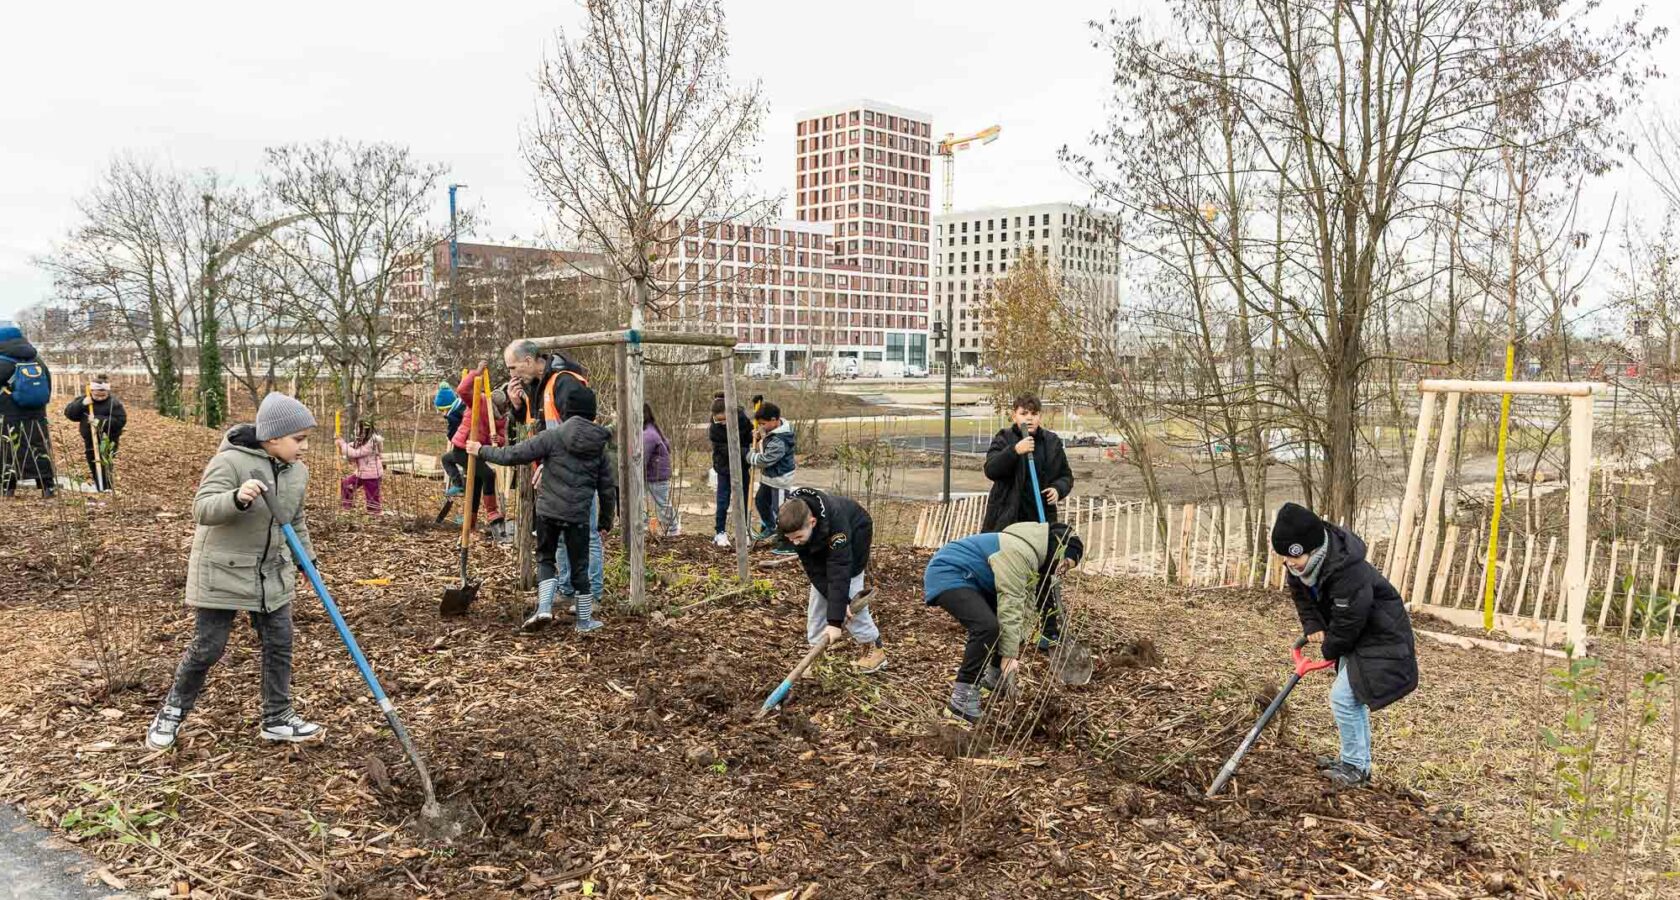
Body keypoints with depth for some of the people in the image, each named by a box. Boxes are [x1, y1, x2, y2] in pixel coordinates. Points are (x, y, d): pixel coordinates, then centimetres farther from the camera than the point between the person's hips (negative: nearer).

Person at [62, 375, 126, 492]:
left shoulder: (114, 403, -9)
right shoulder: (84, 401, 5)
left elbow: (121, 421, -17)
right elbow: (68, 413, -3)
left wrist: (100, 420, -25)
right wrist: (81, 404, -19)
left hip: (108, 441, -6)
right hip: (89, 441, 6)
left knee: (104, 466, -14)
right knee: (93, 467, 15)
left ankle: (106, 490, -11)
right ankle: (98, 488, 30)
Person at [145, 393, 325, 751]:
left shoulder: (298, 471, 2)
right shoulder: (230, 462, -19)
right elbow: (202, 509, -28)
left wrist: (307, 559, 17)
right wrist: (237, 498, -46)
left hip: (273, 574, 6)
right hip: (223, 572, -6)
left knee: (279, 644, 6)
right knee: (207, 647, 3)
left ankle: (277, 718, 18)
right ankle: (173, 710, 26)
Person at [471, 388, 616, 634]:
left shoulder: (552, 436, -7)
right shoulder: (599, 446, 5)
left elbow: (513, 455, -6)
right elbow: (608, 487, 10)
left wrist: (482, 451, 8)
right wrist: (606, 519, 21)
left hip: (548, 511, -2)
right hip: (579, 515, 2)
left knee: (545, 558, 18)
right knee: (579, 567, 12)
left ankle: (544, 608, 2)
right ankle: (585, 620, 19)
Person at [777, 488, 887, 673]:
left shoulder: (836, 524, -45)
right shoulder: (793, 526, -31)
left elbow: (839, 573, -45)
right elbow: (813, 569, -27)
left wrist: (835, 620, -47)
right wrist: (838, 602, -34)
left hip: (854, 536, -5)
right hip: (822, 543, 5)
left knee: (850, 592, -14)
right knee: (819, 593, -3)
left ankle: (874, 649, -2)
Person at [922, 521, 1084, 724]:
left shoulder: (1037, 558, 7)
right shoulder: (1020, 554, -27)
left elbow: (1025, 603, 7)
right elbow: (1010, 605, -28)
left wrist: (1016, 650, 2)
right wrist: (1009, 655, -26)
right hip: (947, 574, -11)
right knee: (987, 626, -29)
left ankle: (994, 677, 28)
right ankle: (961, 699, -22)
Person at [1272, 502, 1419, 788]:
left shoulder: (1349, 572, -38)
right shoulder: (1301, 566, -12)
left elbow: (1348, 622, -29)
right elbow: (1300, 594, 8)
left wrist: (1329, 650, -12)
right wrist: (1312, 626, -7)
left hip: (1379, 639, -9)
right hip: (1355, 636, 9)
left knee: (1343, 697, -12)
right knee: (1353, 698, 17)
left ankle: (1355, 766, 4)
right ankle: (1357, 761, 31)